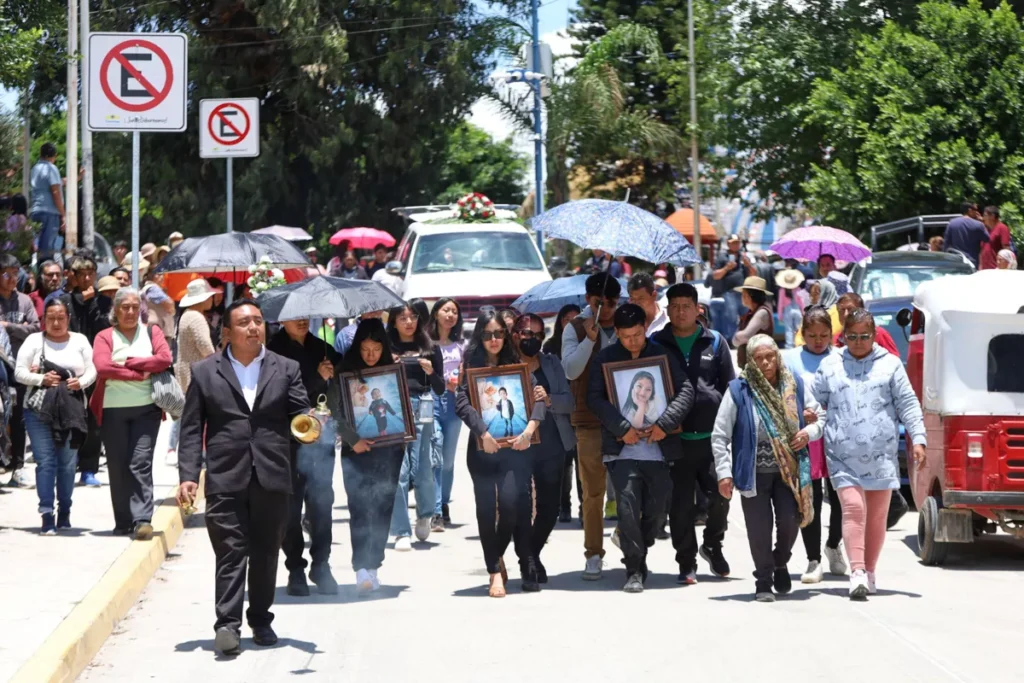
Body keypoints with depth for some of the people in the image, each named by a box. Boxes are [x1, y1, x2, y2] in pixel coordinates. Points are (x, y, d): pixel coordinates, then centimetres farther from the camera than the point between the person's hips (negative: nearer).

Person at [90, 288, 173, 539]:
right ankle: (123, 521, 11)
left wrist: (128, 362, -9)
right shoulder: (105, 337, 5)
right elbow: (103, 367, -12)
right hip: (113, 411, 0)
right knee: (118, 466, 3)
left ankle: (143, 519, -12)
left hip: (146, 408, 0)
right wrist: (140, 374, -11)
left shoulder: (151, 332, 10)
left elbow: (164, 359, -7)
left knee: (141, 463, -9)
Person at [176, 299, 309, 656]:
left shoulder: (286, 369, 10)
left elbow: (301, 414, 4)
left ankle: (261, 620, 21)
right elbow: (192, 429, 4)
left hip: (271, 478, 2)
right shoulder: (204, 372, 7)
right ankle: (227, 624, -7)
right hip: (225, 479, -2)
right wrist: (188, 476, -5)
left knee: (266, 553, 9)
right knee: (230, 552, -6)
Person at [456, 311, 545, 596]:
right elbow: (462, 403, -7)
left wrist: (530, 428, -17)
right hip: (482, 447, 0)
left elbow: (538, 399, 1)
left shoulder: (516, 364, 10)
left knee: (511, 502, -12)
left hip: (515, 445, 0)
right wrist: (483, 432, -20)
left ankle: (496, 559, 12)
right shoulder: (471, 366, 6)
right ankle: (495, 569, 7)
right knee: (486, 508, -1)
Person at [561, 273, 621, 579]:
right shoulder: (575, 328, -1)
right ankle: (594, 554, 6)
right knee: (593, 491, 0)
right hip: (590, 421, -2)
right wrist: (589, 339, -22)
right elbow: (570, 370, -11)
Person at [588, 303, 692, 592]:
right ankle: (634, 570, -5)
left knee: (656, 512, 6)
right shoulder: (605, 359, 5)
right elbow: (594, 398, -3)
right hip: (622, 449, -2)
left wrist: (664, 424, -12)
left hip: (657, 449, 2)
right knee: (628, 508, -12)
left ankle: (637, 556, 29)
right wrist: (622, 429, -14)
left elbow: (685, 390, 1)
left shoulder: (661, 354, 7)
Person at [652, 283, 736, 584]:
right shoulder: (656, 344, 8)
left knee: (719, 494, -6)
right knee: (680, 504, 2)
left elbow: (730, 386, 10)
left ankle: (712, 544, 20)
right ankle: (686, 564, 12)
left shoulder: (715, 342, 9)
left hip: (711, 436, 0)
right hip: (674, 438, 0)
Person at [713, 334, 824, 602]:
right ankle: (763, 581, 16)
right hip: (754, 472, -2)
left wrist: (809, 432, -8)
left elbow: (820, 416, 15)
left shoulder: (795, 385, 2)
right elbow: (719, 435, -4)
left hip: (788, 470, 2)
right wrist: (724, 472, -9)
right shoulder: (738, 390, -7)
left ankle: (780, 563, 27)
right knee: (759, 528, -1)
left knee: (789, 520, -4)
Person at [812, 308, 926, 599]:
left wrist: (918, 439, -3)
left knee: (877, 514, 7)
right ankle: (857, 573, -19)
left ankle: (869, 572, 19)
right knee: (853, 508, -14)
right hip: (843, 455, -1)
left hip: (881, 454, 1)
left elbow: (908, 404, 4)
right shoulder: (829, 366, 9)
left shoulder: (890, 364, 7)